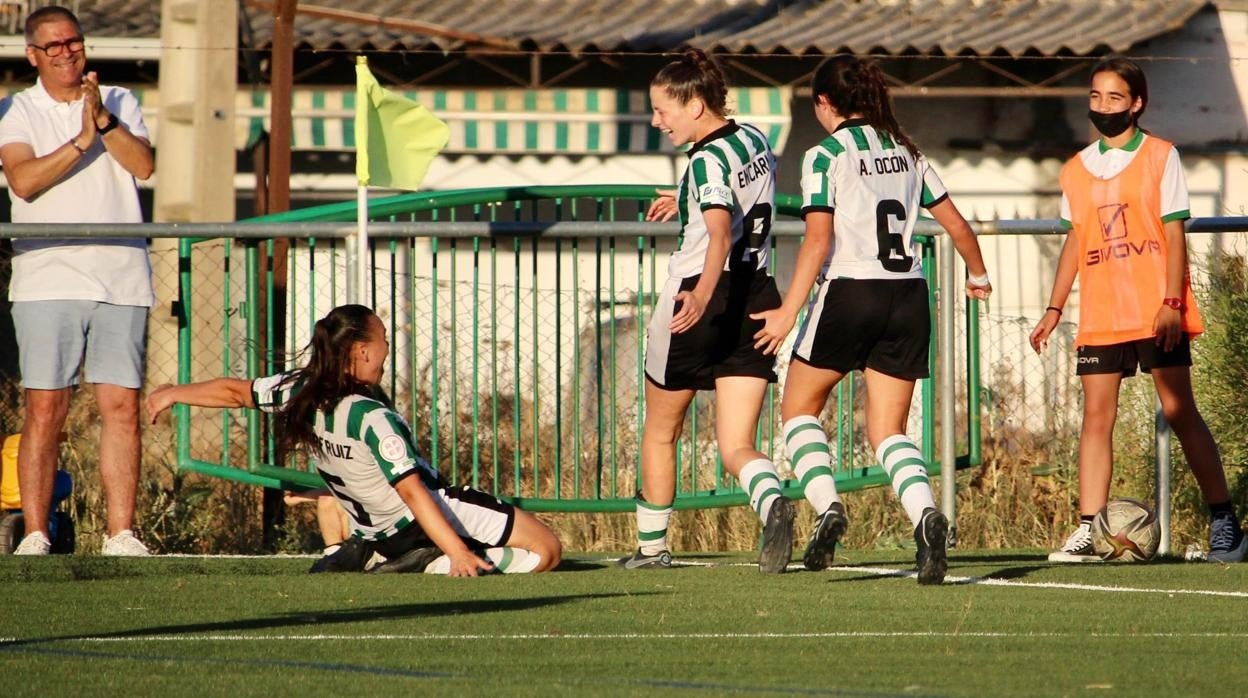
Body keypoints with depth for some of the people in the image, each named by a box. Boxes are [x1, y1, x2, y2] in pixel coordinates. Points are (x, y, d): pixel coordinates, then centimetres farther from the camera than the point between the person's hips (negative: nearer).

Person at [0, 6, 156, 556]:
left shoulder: (119, 102, 14)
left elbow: (143, 164, -2)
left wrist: (104, 122, -15)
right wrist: (81, 141, -15)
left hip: (121, 278, 2)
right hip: (47, 279, -2)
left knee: (122, 407, -1)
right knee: (45, 409, -6)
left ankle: (121, 533, 1)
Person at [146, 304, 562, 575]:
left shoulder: (301, 393, -5)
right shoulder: (372, 418, -25)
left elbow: (235, 392, 10)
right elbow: (412, 491, -30)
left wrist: (172, 393, 28)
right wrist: (457, 553, -32)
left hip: (376, 532, 9)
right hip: (432, 518, -9)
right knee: (545, 551, -9)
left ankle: (353, 561, 12)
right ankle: (435, 569, -19)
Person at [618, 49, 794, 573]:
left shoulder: (707, 160, -16)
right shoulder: (754, 141, 8)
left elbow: (720, 233, -33)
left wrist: (703, 294, -47)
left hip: (696, 301, -7)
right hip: (756, 298, 7)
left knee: (660, 431, 16)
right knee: (736, 446, 0)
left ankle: (651, 546, 28)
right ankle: (772, 504, -32)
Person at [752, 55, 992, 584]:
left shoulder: (826, 156, -4)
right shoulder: (905, 152, 12)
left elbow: (818, 242, -14)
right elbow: (956, 225, 17)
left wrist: (789, 311, -14)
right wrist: (978, 276, 34)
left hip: (850, 291, -5)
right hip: (908, 297, 5)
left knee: (799, 407, 15)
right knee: (889, 432, 6)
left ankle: (827, 507, -6)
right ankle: (925, 515, -22)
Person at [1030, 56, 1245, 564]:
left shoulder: (1160, 157, 0)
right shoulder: (1077, 170, 13)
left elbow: (1174, 232, -4)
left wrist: (1172, 302, -13)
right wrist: (1055, 308, 11)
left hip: (1156, 313, -4)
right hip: (1099, 316, 4)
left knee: (1179, 412, -5)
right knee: (1097, 416, -3)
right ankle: (1088, 531, -5)